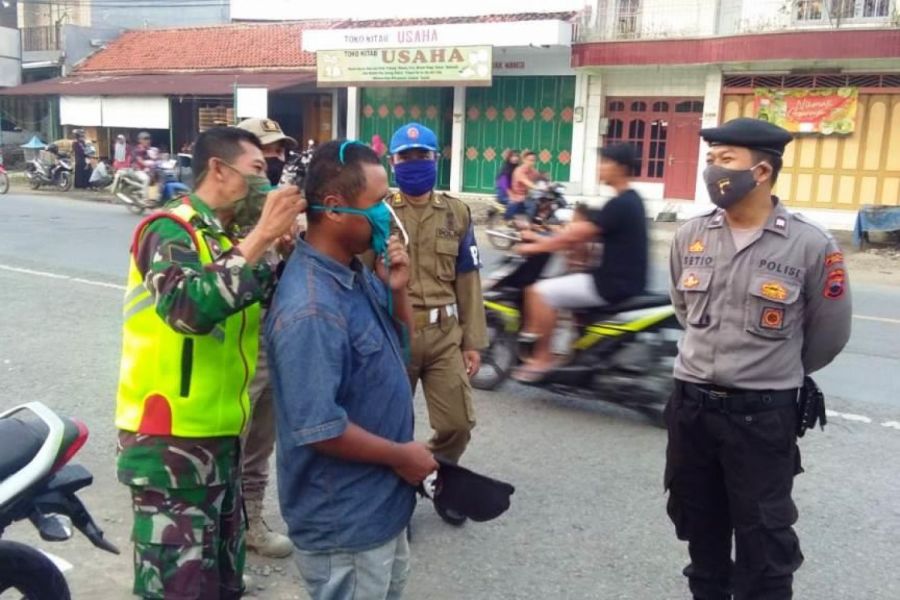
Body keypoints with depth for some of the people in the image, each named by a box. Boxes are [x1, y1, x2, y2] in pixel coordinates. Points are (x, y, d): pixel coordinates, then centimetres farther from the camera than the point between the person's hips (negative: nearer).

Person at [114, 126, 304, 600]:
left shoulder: (229, 239, 13)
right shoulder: (170, 229, -13)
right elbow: (188, 308, -32)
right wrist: (261, 237, -29)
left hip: (220, 435, 9)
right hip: (171, 440, -9)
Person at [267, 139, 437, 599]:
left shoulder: (358, 273, 0)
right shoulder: (311, 308, -30)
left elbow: (397, 345, 14)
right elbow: (317, 428, -30)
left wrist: (397, 290, -6)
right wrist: (400, 455, -17)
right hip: (344, 524, -9)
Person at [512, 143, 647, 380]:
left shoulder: (619, 204, -19)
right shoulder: (631, 199, 13)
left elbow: (576, 235, -19)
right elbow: (587, 232, 16)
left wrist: (536, 246, -9)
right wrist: (547, 239, 11)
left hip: (612, 284, -10)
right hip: (625, 279, 11)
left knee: (539, 292, -10)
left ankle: (542, 359, -1)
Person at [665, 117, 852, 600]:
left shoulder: (810, 245, -13)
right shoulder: (690, 236, 0)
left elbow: (828, 333, 0)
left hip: (763, 413, -4)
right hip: (691, 404, 5)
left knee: (764, 541, 8)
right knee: (699, 527, 21)